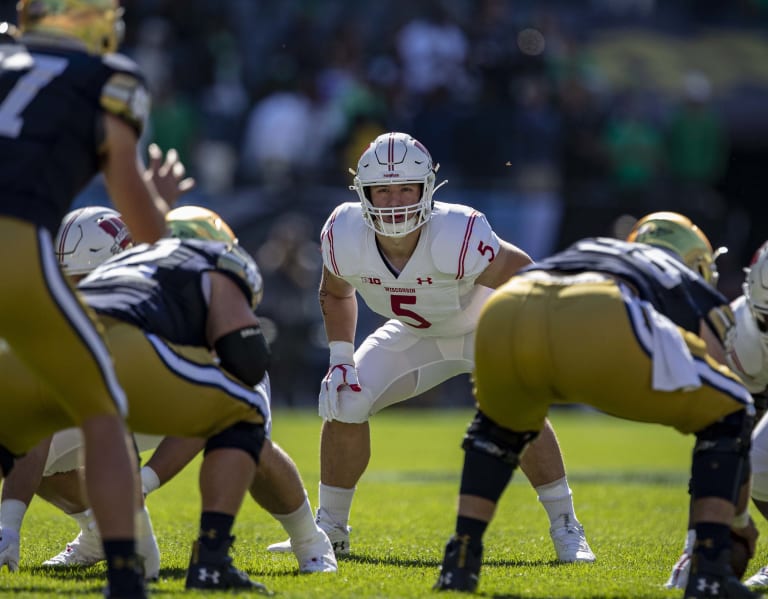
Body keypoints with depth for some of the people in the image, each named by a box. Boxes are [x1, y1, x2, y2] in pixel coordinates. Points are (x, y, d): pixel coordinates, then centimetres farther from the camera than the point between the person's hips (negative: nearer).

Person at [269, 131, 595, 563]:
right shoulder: (345, 236, -26)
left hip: (487, 327, -4)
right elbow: (336, 293, -1)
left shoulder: (457, 238, -41)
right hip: (417, 335, 4)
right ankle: (330, 529, 10)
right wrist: (341, 360, -9)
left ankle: (566, 529, -14)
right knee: (345, 403, -9)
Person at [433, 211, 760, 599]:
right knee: (725, 418, 21)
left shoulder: (585, 251, 48)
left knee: (500, 424, 39)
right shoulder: (697, 295, 37)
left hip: (504, 313, 4)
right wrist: (734, 521, 50)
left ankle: (459, 563, 25)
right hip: (602, 325, -4)